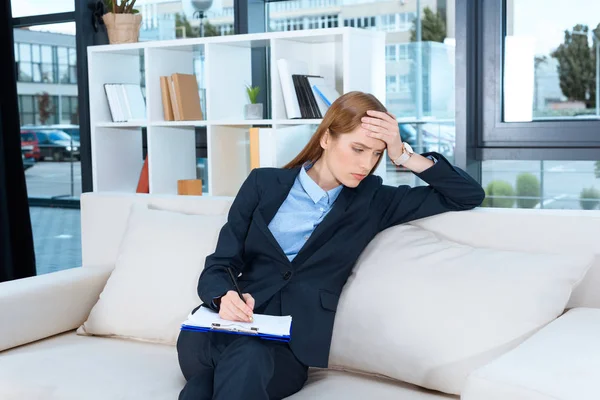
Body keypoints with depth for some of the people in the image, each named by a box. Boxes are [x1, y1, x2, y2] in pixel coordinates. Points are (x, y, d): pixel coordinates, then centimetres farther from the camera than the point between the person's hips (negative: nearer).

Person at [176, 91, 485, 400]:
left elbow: (469, 195, 9)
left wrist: (403, 155, -2)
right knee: (193, 343, -36)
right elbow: (219, 265, 6)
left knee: (245, 359, -37)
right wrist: (225, 297, -19)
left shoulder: (372, 201, 10)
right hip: (230, 329, 1)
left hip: (291, 346, -1)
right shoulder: (264, 184, 10)